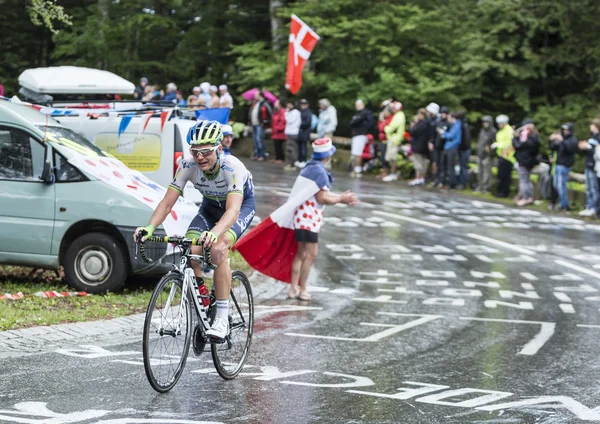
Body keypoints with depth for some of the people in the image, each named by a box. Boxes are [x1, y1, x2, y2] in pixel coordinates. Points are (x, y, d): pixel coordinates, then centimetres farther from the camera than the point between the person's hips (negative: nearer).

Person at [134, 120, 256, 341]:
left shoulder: (232, 167, -37)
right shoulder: (188, 165, -26)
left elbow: (233, 209, -49)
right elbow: (167, 203, -26)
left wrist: (214, 233, -68)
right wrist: (149, 227, -45)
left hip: (242, 205, -4)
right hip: (211, 205, 4)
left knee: (218, 249, -31)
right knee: (189, 251, -20)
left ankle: (222, 319, -24)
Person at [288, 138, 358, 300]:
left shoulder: (309, 168, 15)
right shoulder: (319, 171, -17)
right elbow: (321, 198, -19)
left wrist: (341, 197, 15)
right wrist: (341, 199, -7)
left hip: (302, 216, 10)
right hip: (308, 217, -10)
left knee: (301, 253, 15)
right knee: (311, 254, -3)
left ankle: (293, 289, 17)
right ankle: (302, 290, 1)